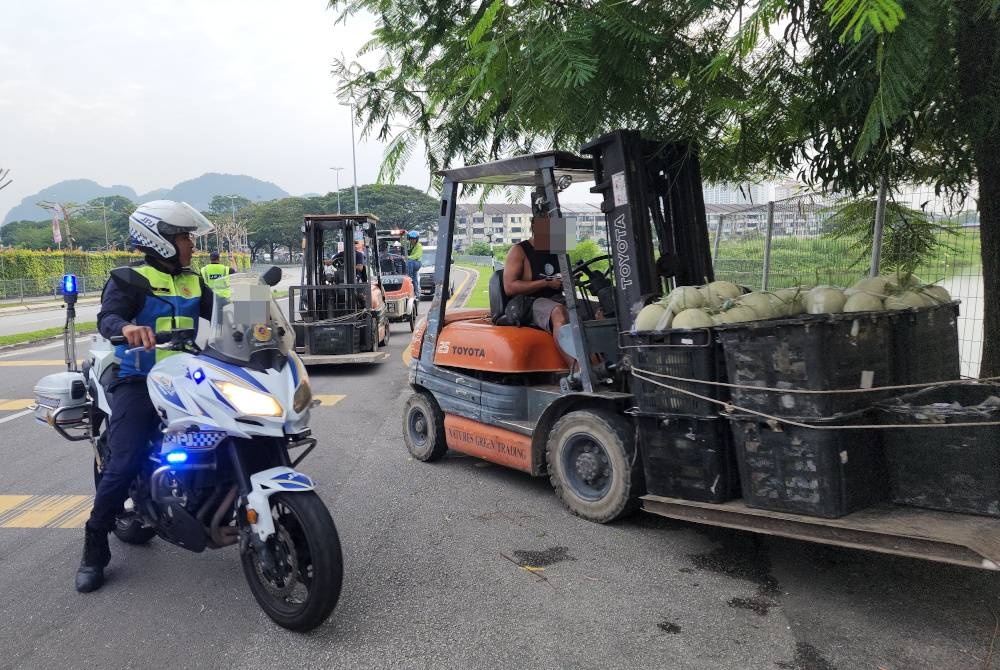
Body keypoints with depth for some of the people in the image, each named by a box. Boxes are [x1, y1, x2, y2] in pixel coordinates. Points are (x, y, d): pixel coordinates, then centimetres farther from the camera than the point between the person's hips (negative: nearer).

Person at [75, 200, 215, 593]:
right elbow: (106, 316, -19)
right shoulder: (130, 280, -3)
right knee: (124, 464, -14)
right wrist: (126, 327, -42)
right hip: (138, 382, -6)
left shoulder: (193, 284, 16)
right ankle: (94, 549, 2)